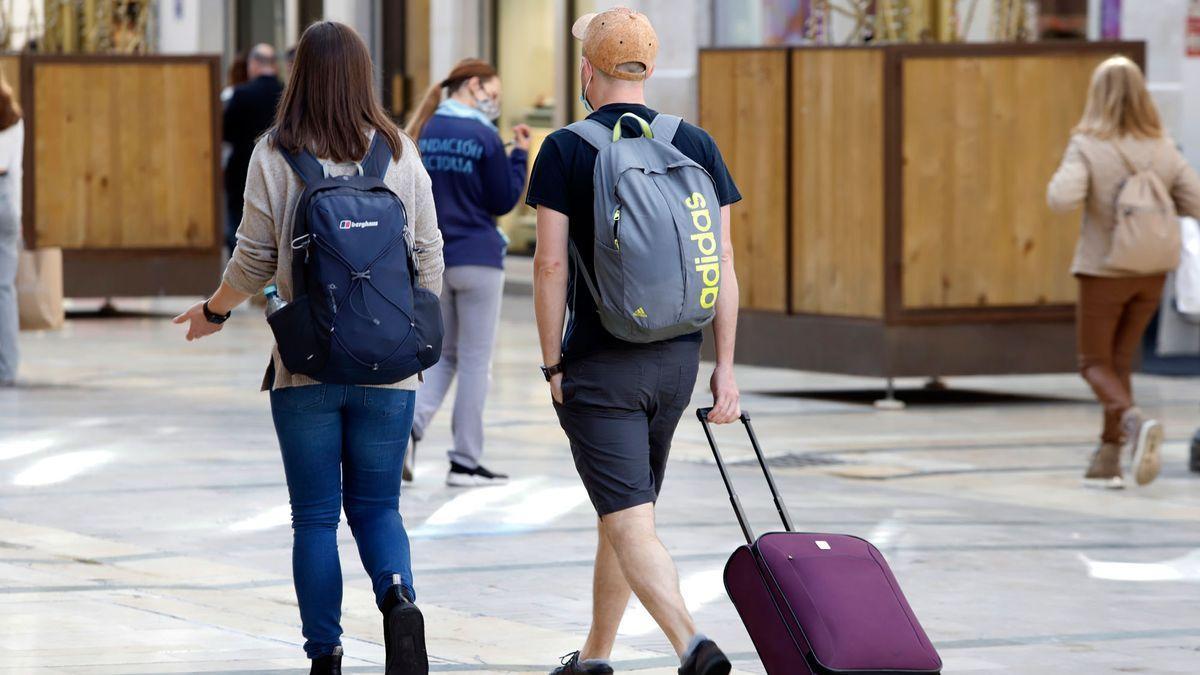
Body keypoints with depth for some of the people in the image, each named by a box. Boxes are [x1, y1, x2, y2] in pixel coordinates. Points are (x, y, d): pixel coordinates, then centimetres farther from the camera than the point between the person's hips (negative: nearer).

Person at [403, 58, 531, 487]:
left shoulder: (422, 133, 5)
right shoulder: (483, 136, -11)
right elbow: (504, 202, -7)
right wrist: (520, 154, 0)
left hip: (432, 259, 5)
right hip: (478, 259, -5)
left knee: (444, 354, 16)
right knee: (475, 360, 3)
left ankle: (411, 423, -10)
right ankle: (465, 462, 4)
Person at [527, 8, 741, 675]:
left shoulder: (565, 150, -7)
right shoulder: (697, 145, 3)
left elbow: (551, 265, -11)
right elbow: (722, 261, 2)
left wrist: (553, 365, -2)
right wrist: (725, 365, 5)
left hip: (599, 364, -5)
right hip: (676, 359, 5)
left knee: (630, 524, -8)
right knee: (626, 510, 20)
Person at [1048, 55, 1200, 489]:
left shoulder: (1088, 147, -13)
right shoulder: (1163, 149, -1)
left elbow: (1064, 199, -26)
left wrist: (1058, 183, -4)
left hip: (1104, 270, -4)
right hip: (1151, 272, 4)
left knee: (1095, 364, 8)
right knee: (1120, 361, 16)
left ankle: (1135, 422, -20)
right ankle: (1107, 460, 13)